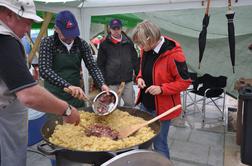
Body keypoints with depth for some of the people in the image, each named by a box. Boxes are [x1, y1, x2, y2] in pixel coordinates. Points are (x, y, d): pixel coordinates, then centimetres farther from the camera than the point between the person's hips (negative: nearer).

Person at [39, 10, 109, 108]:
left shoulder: (81, 44, 0)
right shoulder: (47, 43, -11)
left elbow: (92, 67, 0)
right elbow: (44, 70, -22)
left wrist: (102, 84, -18)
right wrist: (68, 85, -34)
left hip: (76, 96, 4)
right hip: (54, 97, -3)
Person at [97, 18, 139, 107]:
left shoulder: (128, 42, 8)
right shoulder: (104, 44, 0)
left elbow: (135, 60, 12)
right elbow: (100, 64, -1)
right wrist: (103, 81, -5)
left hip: (128, 80, 2)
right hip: (112, 82, -2)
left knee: (130, 104, 9)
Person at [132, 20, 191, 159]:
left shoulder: (173, 54, -22)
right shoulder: (146, 50, 0)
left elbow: (184, 82, -15)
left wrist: (162, 89, -25)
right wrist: (140, 78, -5)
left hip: (162, 107, -7)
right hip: (145, 104, 7)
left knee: (159, 143, 7)